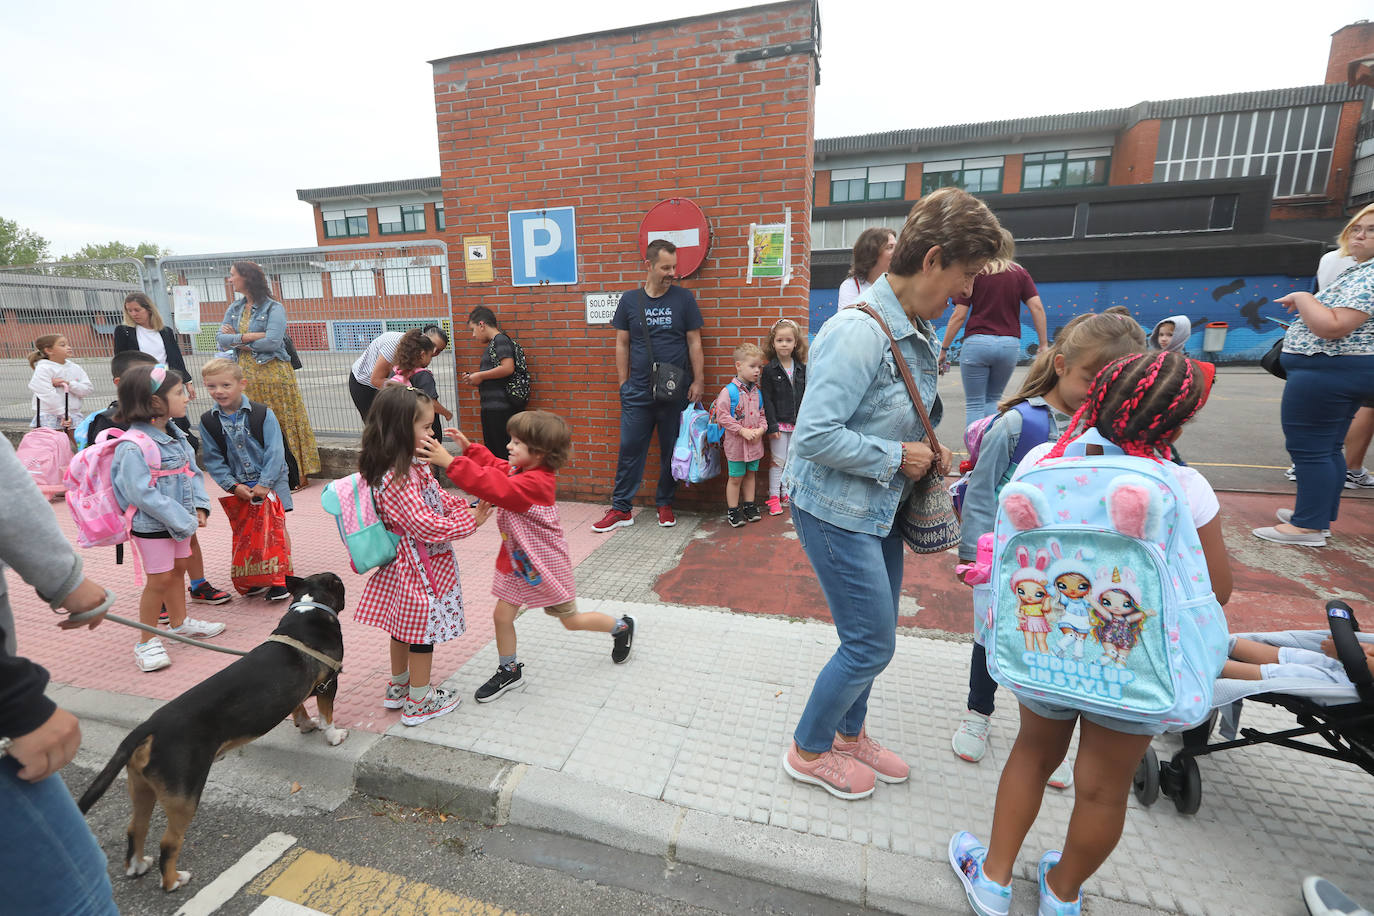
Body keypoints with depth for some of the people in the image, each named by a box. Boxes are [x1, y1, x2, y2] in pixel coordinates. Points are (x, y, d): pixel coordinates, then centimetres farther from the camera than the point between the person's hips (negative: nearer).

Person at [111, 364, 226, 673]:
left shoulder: (175, 435, 3)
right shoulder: (134, 446, -24)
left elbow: (192, 471, 8)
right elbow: (143, 494, -26)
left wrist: (199, 506, -4)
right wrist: (183, 521, -22)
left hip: (180, 520, 8)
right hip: (152, 525, -8)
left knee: (178, 569, 21)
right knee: (160, 579, 0)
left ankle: (179, 622, 39)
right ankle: (146, 642, 18)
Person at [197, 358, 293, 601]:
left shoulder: (262, 413, -10)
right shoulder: (208, 421, -1)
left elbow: (275, 452, -13)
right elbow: (213, 460, 0)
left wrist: (265, 483, -17)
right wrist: (233, 485, -10)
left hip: (270, 482, -3)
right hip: (240, 488, 3)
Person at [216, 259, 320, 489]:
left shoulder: (274, 308, -6)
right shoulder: (234, 309, 15)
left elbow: (272, 341, -18)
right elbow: (221, 339, 6)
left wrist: (237, 339, -6)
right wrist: (249, 336, -11)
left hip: (274, 373, -6)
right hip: (247, 375, 6)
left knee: (284, 423, -3)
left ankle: (299, 474, 3)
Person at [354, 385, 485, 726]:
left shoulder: (411, 465, 1)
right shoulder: (398, 480, -29)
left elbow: (438, 497, 9)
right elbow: (427, 525, -28)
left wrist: (463, 507, -7)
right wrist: (470, 521, -19)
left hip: (403, 564, 10)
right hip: (421, 565, -10)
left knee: (405, 625, 24)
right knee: (423, 631, 7)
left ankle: (398, 687, 43)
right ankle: (419, 702, 25)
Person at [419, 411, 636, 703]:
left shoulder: (535, 483, -31)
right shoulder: (520, 470, -3)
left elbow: (496, 488, -41)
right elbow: (495, 466, 17)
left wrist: (450, 463, -43)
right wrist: (468, 448, 6)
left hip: (545, 565, -8)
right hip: (516, 561, 8)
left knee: (571, 619, 10)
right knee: (502, 616, 8)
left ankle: (622, 627, 35)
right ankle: (509, 671, 31)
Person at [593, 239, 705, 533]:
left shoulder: (684, 298, 3)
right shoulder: (629, 300, 5)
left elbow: (694, 342, 3)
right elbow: (622, 344, 8)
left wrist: (698, 380, -3)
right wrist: (623, 383, 4)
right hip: (638, 392, 1)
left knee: (671, 451, 9)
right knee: (629, 450, 3)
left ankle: (665, 504, 25)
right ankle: (620, 509, 14)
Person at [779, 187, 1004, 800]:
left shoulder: (920, 332, 8)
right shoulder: (859, 332, -24)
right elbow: (815, 435, -29)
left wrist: (926, 450, 4)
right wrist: (897, 456, -19)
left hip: (879, 505, 9)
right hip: (835, 509, -9)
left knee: (873, 635, 20)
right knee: (871, 644, 2)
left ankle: (849, 733, 43)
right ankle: (808, 750, 26)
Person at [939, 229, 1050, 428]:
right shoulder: (1019, 273, 9)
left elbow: (959, 316, -4)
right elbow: (1037, 307, -1)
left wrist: (944, 349, 1)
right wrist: (1044, 344, 3)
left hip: (977, 342, -3)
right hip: (1010, 344, 3)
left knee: (974, 404, 3)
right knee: (993, 400, 18)